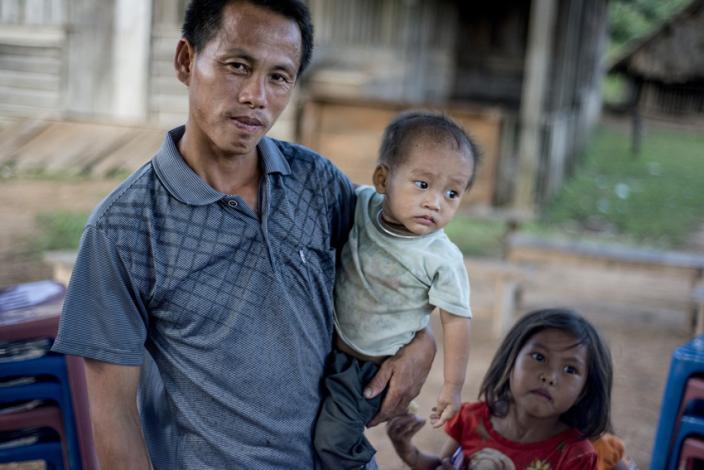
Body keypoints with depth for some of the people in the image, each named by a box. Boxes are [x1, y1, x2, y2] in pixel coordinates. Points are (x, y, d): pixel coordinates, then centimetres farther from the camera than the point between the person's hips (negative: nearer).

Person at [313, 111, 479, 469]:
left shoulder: (442, 261, -25)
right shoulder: (361, 203, -15)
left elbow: (456, 321, -15)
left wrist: (452, 387, -10)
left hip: (371, 365, -5)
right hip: (326, 342, 5)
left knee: (333, 441, -9)